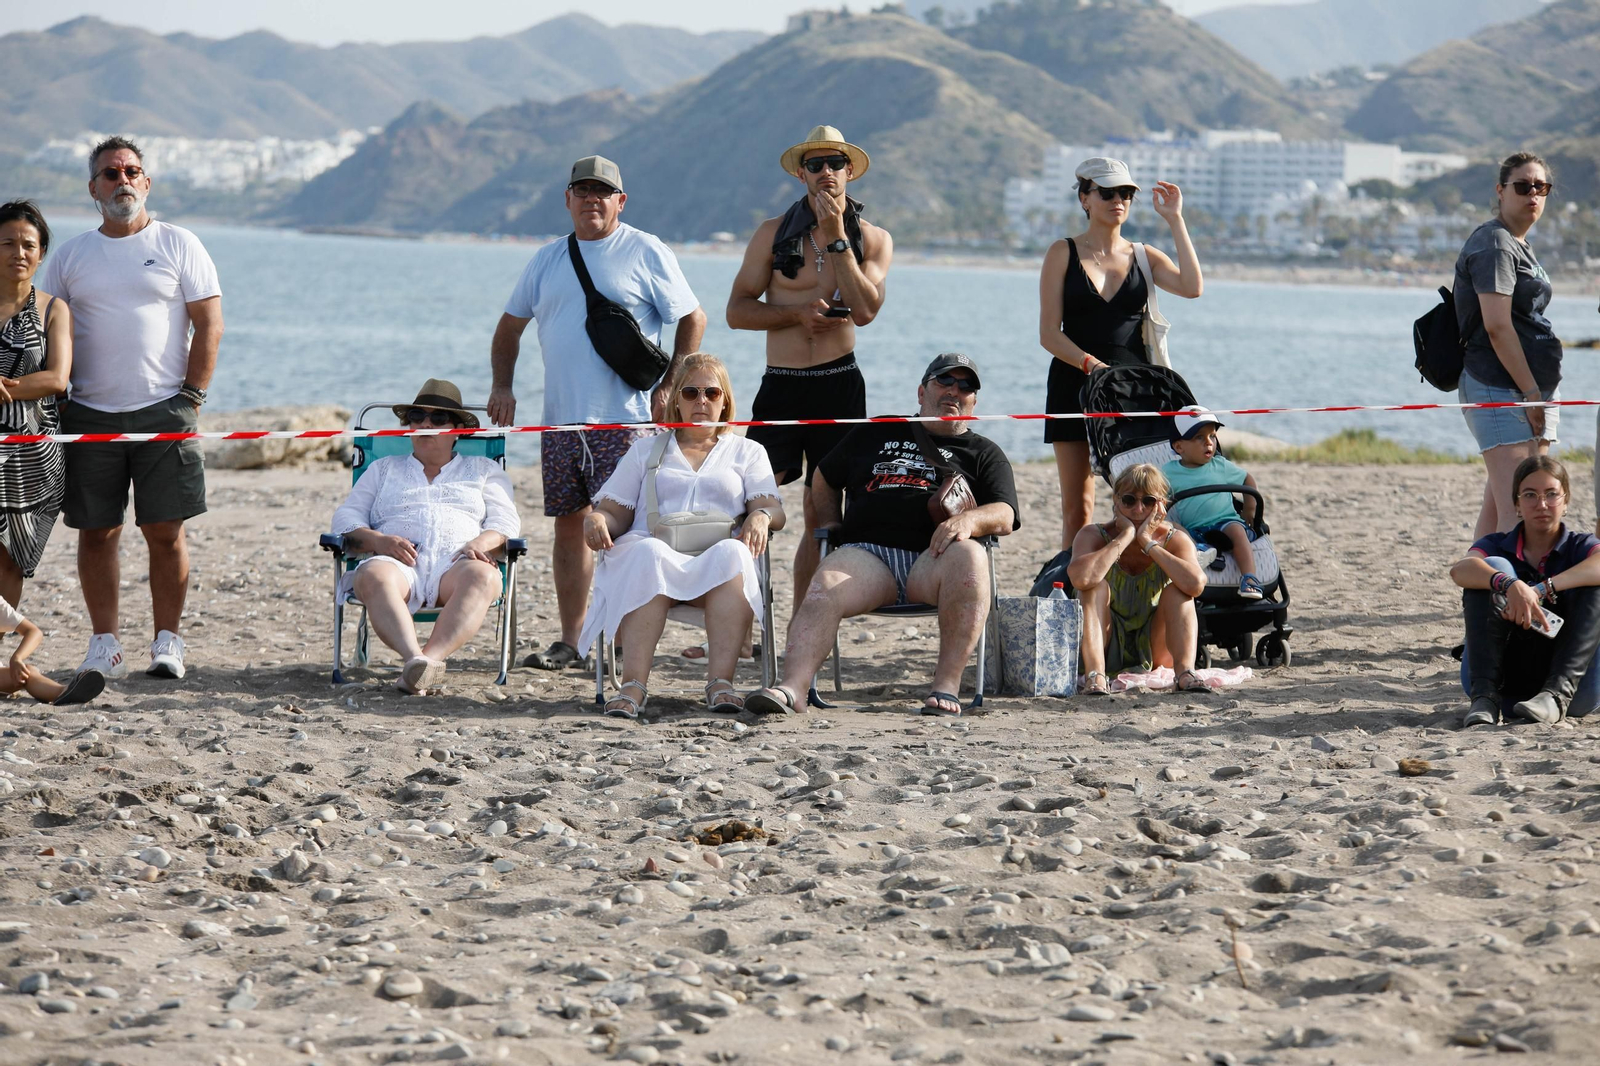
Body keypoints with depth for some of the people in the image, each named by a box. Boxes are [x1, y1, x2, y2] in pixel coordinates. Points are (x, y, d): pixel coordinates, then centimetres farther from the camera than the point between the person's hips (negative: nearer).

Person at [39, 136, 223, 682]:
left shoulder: (179, 245, 5)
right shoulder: (69, 256, 11)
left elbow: (209, 327, 3)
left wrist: (190, 397, -5)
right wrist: (57, 402, 2)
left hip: (163, 411, -2)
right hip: (89, 415, 2)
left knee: (166, 531, -3)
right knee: (97, 532, 1)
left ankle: (167, 641, 4)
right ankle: (104, 643, 8)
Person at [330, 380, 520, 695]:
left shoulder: (484, 470, 29)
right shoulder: (384, 468, 31)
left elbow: (506, 521, 15)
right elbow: (346, 517, 19)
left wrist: (482, 542, -10)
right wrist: (379, 541, -4)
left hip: (455, 565, 0)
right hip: (398, 562, 0)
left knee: (482, 576, -38)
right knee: (375, 576, -38)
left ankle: (432, 656, -57)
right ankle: (413, 656, -59)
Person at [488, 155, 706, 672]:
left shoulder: (646, 253, 0)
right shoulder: (548, 259, 14)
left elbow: (693, 320, 2)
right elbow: (510, 324, 22)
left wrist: (668, 387, -5)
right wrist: (502, 385, 8)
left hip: (624, 420, -5)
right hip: (561, 417, 5)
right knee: (569, 525, 7)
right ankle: (570, 641, 13)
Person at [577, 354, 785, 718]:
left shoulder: (747, 452, 26)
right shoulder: (645, 450, 28)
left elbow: (774, 510, 11)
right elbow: (615, 512, 19)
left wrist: (760, 517, -14)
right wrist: (596, 520, -6)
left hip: (717, 560, 0)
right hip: (654, 549, 0)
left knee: (732, 554, -38)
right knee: (649, 556, -38)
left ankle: (720, 682, -48)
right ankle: (633, 686, -49)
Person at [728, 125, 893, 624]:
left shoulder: (874, 239, 6)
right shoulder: (773, 233, 6)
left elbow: (865, 309, -11)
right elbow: (737, 310, 3)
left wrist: (837, 236, -12)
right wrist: (798, 313, -11)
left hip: (839, 386, 1)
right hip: (780, 385, 0)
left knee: (821, 513, 5)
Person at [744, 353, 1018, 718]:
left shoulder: (984, 453, 23)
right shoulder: (874, 434, 30)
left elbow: (1004, 515, 7)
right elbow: (823, 479, 40)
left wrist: (969, 519, -16)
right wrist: (830, 526, 21)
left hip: (933, 559, -2)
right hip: (867, 552, 2)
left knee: (970, 555, -38)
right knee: (822, 592, -31)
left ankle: (947, 685, -42)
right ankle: (791, 686, -49)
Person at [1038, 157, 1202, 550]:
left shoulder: (1144, 256, 11)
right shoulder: (1063, 254, 5)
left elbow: (1192, 287, -8)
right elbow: (1049, 333, -2)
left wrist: (1174, 220, -6)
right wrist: (1091, 364, -18)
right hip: (1075, 384, -1)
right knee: (1077, 506, -1)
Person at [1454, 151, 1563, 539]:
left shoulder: (1518, 246, 20)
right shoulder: (1494, 245, -10)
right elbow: (1497, 327, -18)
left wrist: (1541, 393, 19)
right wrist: (1531, 392, -17)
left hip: (1531, 392, 10)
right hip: (1500, 390, -10)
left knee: (1496, 507, 8)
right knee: (1515, 511, -17)